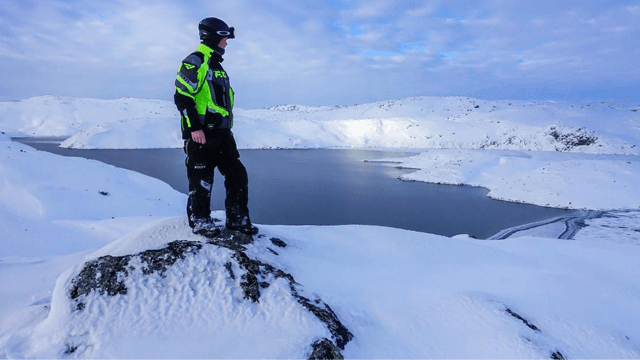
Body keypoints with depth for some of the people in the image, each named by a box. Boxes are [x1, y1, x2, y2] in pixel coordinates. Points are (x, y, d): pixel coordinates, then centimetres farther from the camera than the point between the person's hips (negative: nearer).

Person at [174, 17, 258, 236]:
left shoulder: (217, 66, 22)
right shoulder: (194, 62, -6)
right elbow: (182, 97, -14)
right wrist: (194, 127, -20)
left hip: (222, 132, 8)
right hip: (201, 133, -8)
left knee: (238, 175, 4)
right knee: (202, 179, 0)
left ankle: (237, 219, 14)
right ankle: (199, 221, 15)